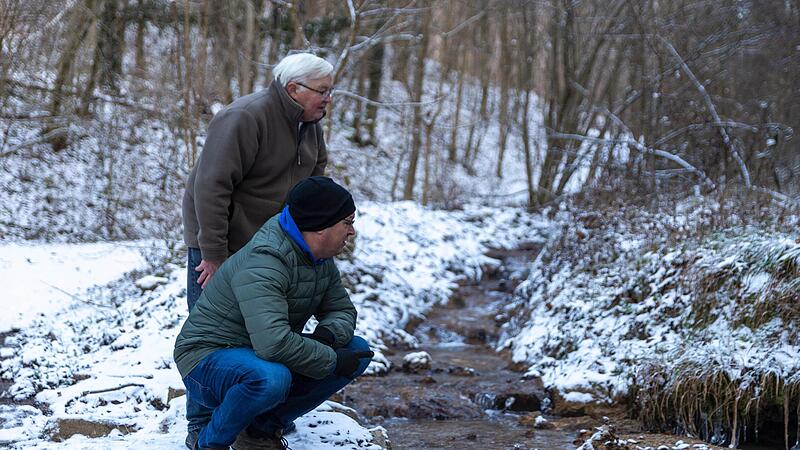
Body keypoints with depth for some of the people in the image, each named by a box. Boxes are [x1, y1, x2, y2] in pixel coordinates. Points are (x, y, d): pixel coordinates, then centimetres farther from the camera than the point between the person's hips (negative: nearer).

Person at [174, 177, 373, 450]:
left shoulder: (322, 260, 2)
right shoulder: (263, 263, -28)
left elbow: (343, 310, 11)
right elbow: (273, 342, -39)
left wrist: (328, 334, -14)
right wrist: (331, 360, -26)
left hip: (261, 358, 9)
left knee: (357, 351, -3)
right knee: (270, 377, -41)